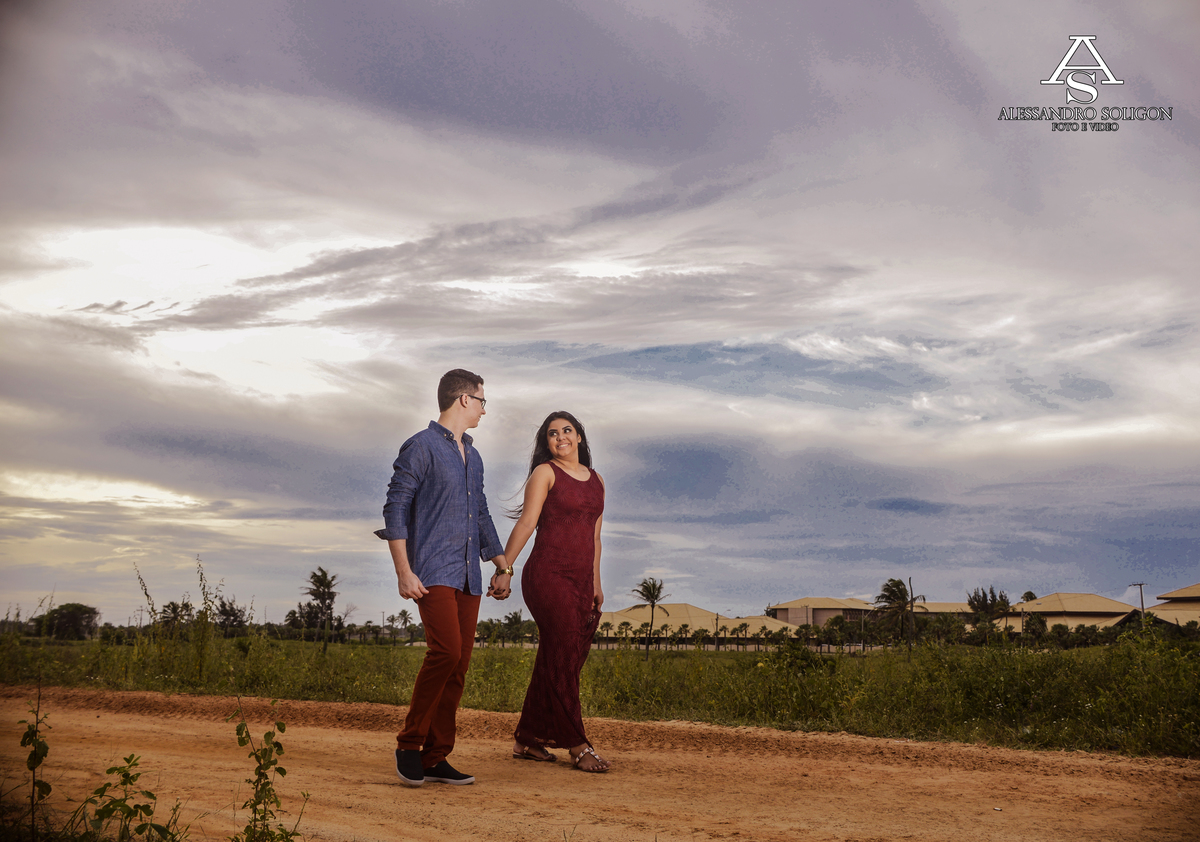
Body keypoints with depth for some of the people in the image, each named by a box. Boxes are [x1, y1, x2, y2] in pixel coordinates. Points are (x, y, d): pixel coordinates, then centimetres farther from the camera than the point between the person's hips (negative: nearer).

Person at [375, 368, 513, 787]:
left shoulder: (473, 457, 21)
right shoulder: (421, 447, -2)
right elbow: (395, 509, -7)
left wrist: (502, 567, 24)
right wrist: (403, 572, -14)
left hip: (468, 578, 8)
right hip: (433, 572, -8)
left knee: (458, 666, 2)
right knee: (445, 651, -21)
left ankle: (435, 758, 7)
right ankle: (410, 744, -6)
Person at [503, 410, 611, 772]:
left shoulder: (596, 481, 18)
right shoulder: (545, 473, 1)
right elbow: (526, 522, -8)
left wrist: (596, 585, 19)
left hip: (580, 581, 6)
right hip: (548, 575, -6)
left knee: (554, 664, 7)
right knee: (563, 660, -8)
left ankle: (527, 740, 15)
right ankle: (577, 746, -6)